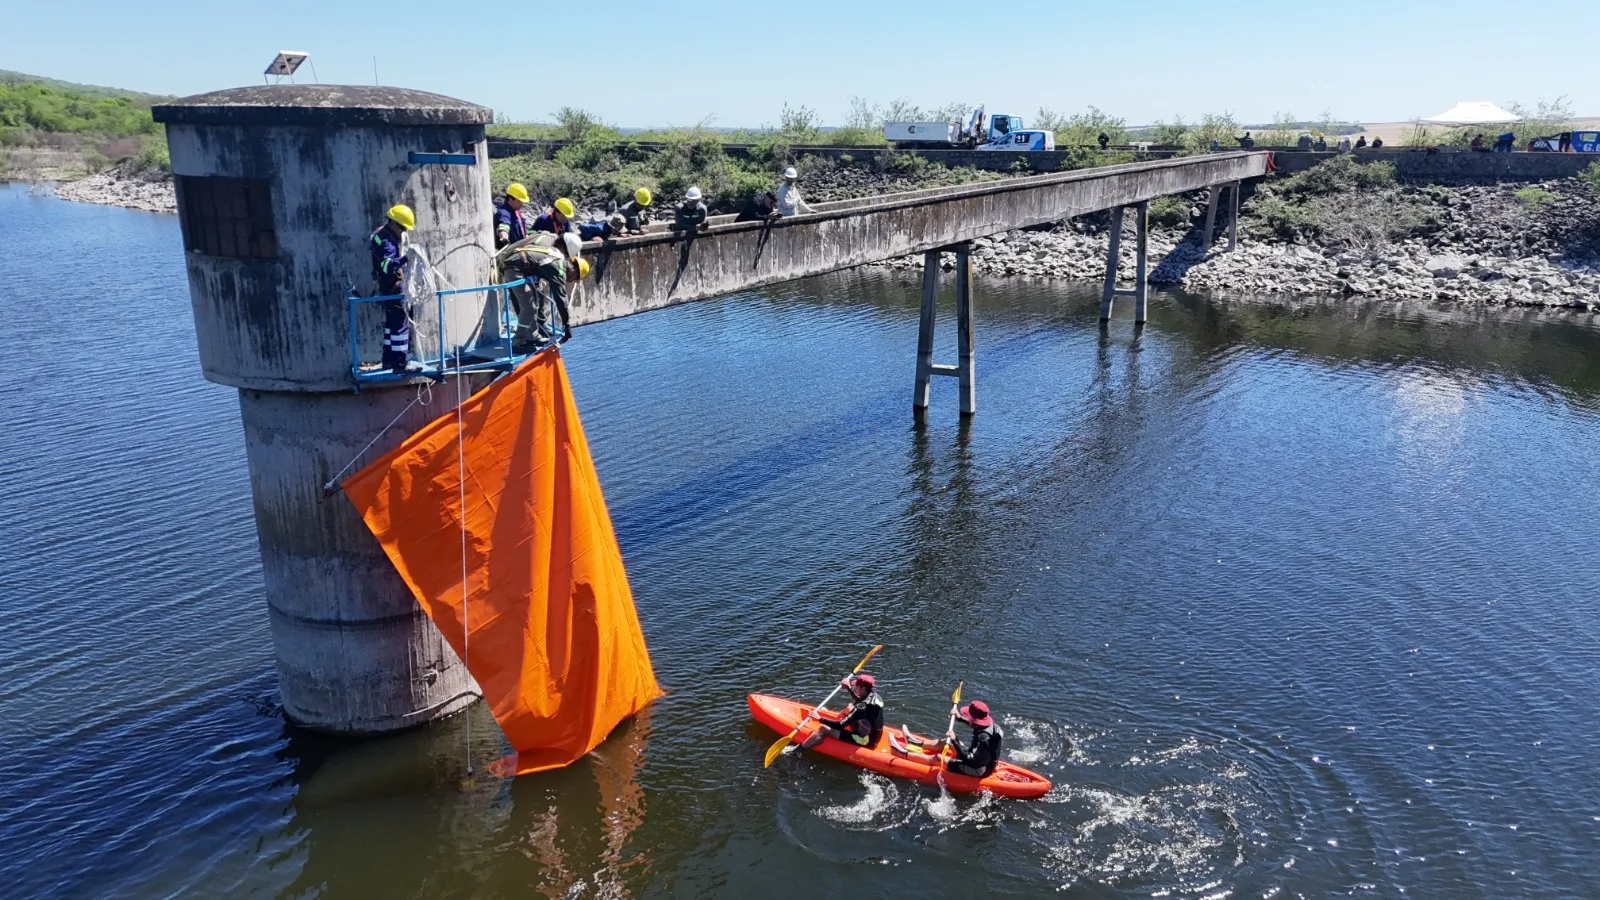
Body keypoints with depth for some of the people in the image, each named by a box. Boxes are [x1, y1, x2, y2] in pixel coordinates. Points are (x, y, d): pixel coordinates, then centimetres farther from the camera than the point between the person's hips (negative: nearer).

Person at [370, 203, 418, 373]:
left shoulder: (390, 235, 11)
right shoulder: (385, 240, -22)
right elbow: (387, 266, -37)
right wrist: (405, 258, -48)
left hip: (392, 285, 11)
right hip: (392, 286, -11)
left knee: (392, 322, 16)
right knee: (401, 323, -10)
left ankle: (389, 359, 24)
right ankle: (400, 363, -10)